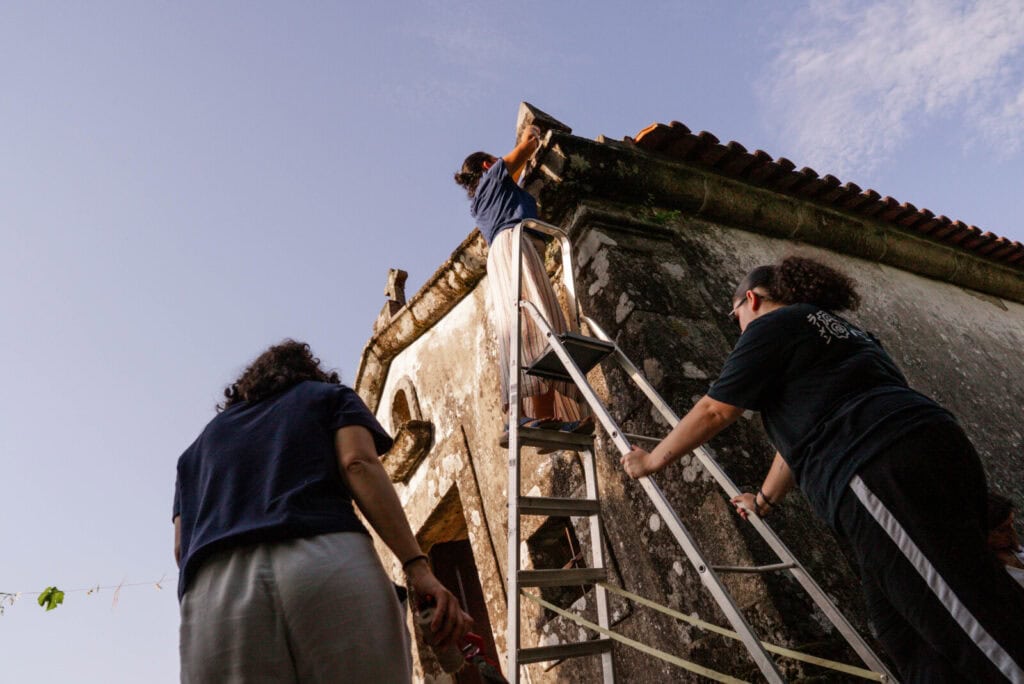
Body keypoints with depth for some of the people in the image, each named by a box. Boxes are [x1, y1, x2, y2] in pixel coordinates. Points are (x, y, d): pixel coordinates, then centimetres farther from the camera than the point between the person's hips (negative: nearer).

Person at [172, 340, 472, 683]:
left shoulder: (199, 443, 36)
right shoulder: (331, 395, 25)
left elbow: (181, 547, 21)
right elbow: (359, 464, 3)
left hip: (213, 596, 4)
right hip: (329, 563, -3)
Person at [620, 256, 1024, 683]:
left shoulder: (773, 324, 6)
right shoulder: (838, 330, 34)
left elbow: (713, 411, 5)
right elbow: (805, 428, 39)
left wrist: (650, 461, 18)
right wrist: (765, 499, 48)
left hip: (888, 473, -10)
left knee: (985, 632, -9)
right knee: (905, 634, 10)